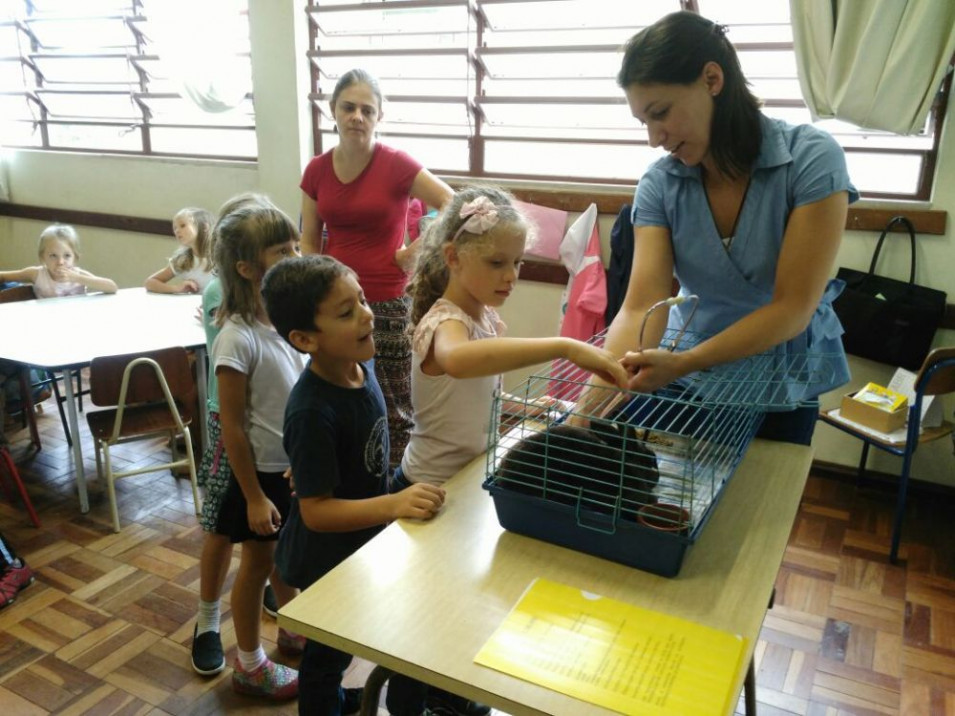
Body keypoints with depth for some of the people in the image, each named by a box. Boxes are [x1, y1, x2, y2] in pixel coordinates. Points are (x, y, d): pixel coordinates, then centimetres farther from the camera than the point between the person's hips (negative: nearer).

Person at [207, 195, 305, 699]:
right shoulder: (238, 338, -23)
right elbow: (232, 426, -18)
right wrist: (253, 495, -14)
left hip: (299, 465, 6)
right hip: (263, 470, -6)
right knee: (257, 563, 12)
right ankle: (249, 665, 33)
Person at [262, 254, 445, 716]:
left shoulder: (360, 365, -11)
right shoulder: (312, 413, -35)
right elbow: (316, 510, -31)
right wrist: (396, 504, -39)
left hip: (360, 543, 8)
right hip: (328, 559, -8)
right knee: (328, 652, 20)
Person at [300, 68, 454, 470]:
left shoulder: (396, 165, -9)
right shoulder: (316, 171, 5)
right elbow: (309, 244, 10)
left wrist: (417, 251, -10)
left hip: (386, 306, -4)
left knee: (393, 412, 3)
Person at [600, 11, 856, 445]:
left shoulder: (811, 159, -21)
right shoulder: (659, 184, -13)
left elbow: (792, 308, -24)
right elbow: (641, 307, -23)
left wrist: (685, 363, -37)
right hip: (684, 378, 2)